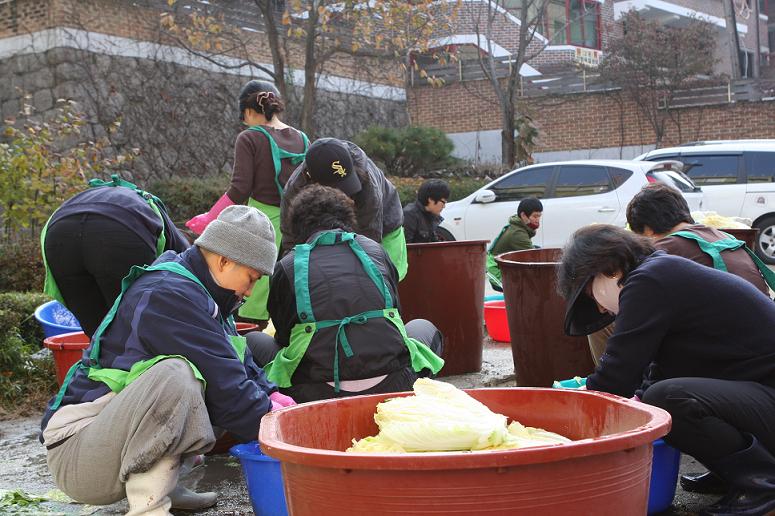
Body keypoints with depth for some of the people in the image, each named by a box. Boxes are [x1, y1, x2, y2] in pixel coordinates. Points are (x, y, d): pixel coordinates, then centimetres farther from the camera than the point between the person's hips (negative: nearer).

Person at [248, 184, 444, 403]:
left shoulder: (287, 266, 5)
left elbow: (283, 335, 15)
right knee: (424, 327, 32)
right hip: (391, 386, 2)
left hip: (316, 394, -1)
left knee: (253, 340, 22)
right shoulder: (375, 250, 11)